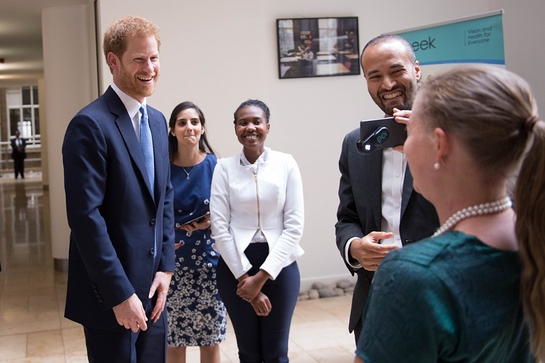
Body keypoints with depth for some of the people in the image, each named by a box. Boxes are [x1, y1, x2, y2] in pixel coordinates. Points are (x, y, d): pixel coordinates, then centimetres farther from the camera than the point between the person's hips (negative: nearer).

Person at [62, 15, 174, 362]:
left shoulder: (157, 121, 9)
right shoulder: (90, 124, -16)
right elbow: (86, 216, -20)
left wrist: (166, 267, 4)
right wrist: (120, 294, -19)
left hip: (152, 288, 7)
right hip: (111, 293, -7)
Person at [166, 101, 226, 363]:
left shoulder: (215, 166, -3)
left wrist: (209, 223, -15)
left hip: (208, 261, 0)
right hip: (172, 263, 0)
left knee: (211, 341, 9)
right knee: (173, 341, 7)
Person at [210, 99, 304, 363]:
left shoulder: (286, 164, -3)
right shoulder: (224, 168, -2)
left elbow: (294, 226, -6)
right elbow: (219, 227, -4)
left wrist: (262, 276, -11)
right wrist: (245, 276, -8)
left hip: (279, 265, 0)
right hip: (235, 264, 1)